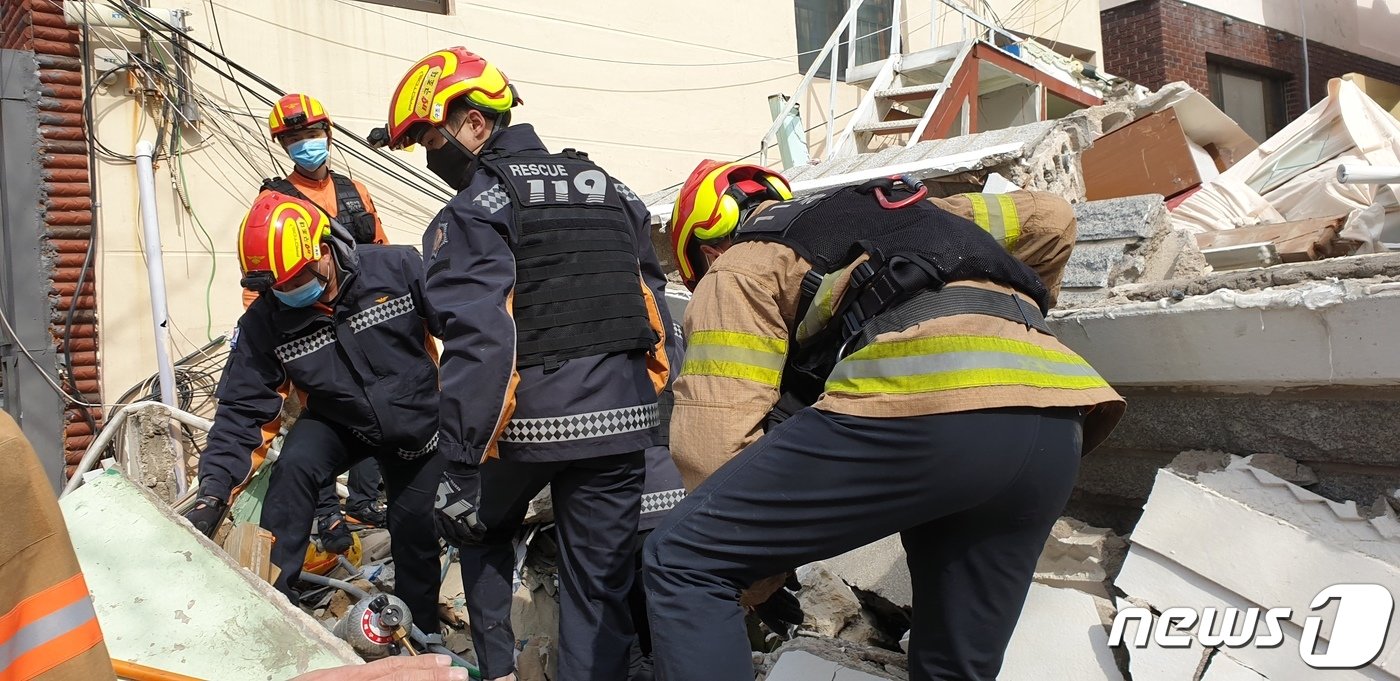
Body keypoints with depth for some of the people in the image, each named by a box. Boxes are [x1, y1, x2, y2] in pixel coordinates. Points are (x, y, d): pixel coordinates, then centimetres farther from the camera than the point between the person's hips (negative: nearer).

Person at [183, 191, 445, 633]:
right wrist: (213, 492, -26)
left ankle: (421, 634, 28)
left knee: (416, 531, 4)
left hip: (418, 420, -1)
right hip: (339, 424, 1)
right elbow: (242, 408, -17)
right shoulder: (263, 322, -17)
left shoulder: (397, 268, -24)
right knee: (293, 466, -28)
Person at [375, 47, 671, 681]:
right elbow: (654, 306, 13)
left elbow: (477, 344, -18)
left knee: (482, 528, 26)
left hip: (529, 421, -4)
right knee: (599, 586, 11)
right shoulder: (609, 187, 13)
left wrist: (460, 470, -16)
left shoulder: (475, 208, -7)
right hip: (622, 422, 4)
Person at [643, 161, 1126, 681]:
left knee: (681, 560, 2)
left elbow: (712, 439, 3)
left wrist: (761, 576, 17)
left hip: (924, 407, -7)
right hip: (1056, 431, 8)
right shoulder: (894, 211, 38)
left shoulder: (739, 267, 18)